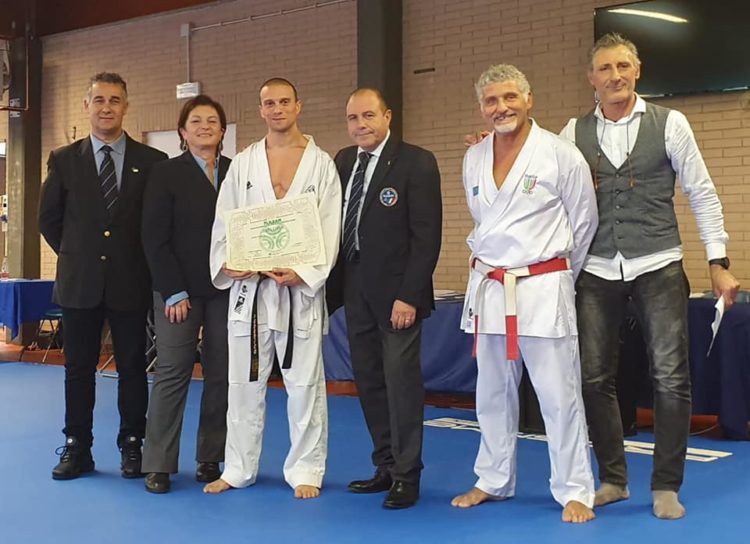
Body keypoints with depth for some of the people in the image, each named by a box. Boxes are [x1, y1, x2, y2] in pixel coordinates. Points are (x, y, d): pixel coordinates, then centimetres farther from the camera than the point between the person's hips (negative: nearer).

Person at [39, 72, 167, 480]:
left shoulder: (152, 162, -1)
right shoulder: (64, 160, 4)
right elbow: (49, 219, 11)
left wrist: (140, 261, 2)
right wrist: (76, 255, 8)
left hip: (131, 282, -1)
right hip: (79, 282, 1)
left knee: (132, 367, 6)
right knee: (78, 368, 7)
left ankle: (131, 446, 16)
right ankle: (77, 448, 16)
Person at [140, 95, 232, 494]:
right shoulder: (165, 174, 1)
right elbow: (155, 239, -4)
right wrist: (174, 292, -10)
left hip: (226, 289, 3)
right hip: (180, 290, -3)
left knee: (221, 375, 3)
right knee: (172, 373, -2)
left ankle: (210, 459, 13)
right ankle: (158, 465, 5)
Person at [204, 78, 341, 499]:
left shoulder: (321, 164, 4)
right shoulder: (243, 164, 10)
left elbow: (329, 229, -3)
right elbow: (223, 222, 7)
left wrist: (303, 273, -15)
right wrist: (227, 263, -11)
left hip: (300, 286, -2)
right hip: (248, 285, 2)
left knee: (304, 382, 2)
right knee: (244, 380, 9)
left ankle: (306, 471, 13)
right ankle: (239, 468, 21)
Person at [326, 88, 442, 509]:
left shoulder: (417, 162, -9)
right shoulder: (343, 162, 9)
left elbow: (427, 235, -12)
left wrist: (409, 296, -17)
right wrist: (336, 285, 3)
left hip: (396, 290, -6)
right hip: (355, 287, 6)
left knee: (401, 380, -2)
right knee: (369, 381, 11)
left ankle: (407, 475, 8)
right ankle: (386, 467, 22)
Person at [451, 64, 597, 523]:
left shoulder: (560, 154, -8)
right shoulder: (474, 159, 7)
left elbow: (583, 222, 1)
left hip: (542, 288, -5)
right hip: (488, 289, 5)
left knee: (559, 395, -3)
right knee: (493, 394, 14)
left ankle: (575, 491, 9)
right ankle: (494, 481, 29)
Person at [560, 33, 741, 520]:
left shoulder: (670, 124, -1)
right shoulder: (574, 133, 5)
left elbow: (702, 194, 1)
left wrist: (719, 263, -2)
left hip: (659, 267, -2)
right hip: (598, 271, 2)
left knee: (670, 379, -3)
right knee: (596, 378, 6)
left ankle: (666, 487, 12)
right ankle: (613, 479, 23)